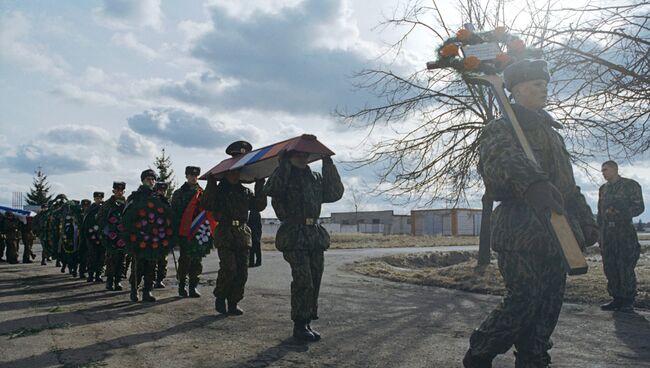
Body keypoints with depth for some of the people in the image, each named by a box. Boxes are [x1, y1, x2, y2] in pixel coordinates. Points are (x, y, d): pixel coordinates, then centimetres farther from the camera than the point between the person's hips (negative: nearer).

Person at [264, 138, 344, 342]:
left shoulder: (316, 178, 18)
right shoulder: (284, 175, -1)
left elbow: (335, 193, 8)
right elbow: (271, 190, -22)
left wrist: (328, 164, 6)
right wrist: (284, 163, -20)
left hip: (315, 235, 7)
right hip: (294, 235, -7)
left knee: (314, 281, 8)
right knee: (303, 281, -12)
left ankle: (307, 323, 20)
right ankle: (299, 326, -1)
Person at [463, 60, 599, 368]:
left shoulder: (550, 131, 23)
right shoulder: (501, 129, -5)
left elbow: (567, 184, 29)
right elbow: (503, 158, -31)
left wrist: (585, 220, 21)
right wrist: (533, 182, -51)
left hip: (554, 235, 8)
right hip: (521, 234, -8)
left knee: (548, 306, 9)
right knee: (523, 302, -9)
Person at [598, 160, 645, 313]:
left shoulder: (630, 185, 2)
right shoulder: (603, 189, 19)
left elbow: (639, 207, -3)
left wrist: (621, 213, -20)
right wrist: (599, 233, 16)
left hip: (625, 231, -5)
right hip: (607, 231, 6)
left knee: (626, 266, -8)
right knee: (609, 267, 3)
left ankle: (628, 301, -1)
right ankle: (617, 299, 11)